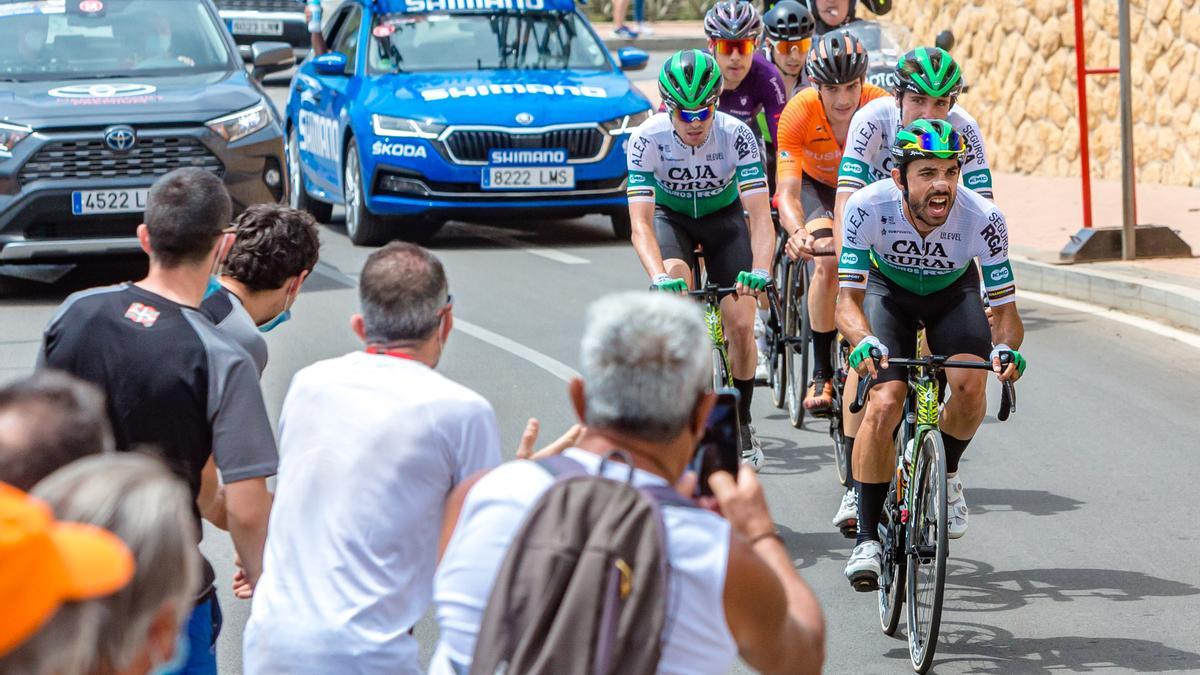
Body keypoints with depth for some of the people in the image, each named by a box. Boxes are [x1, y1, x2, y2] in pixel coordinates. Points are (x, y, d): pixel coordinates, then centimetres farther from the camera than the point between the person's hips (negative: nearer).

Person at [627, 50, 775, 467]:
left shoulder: (737, 136, -28)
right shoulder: (647, 139, -29)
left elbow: (760, 214, -33)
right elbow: (640, 221, -34)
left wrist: (760, 270, -51)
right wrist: (659, 277, -51)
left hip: (723, 216, 0)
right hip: (670, 216, 0)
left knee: (741, 326, -13)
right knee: (675, 276, -34)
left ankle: (741, 424, 11)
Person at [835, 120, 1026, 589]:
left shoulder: (982, 218, -32)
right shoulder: (869, 207, -33)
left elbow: (1004, 306, -24)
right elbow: (848, 298, -29)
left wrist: (1005, 347, -46)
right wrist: (863, 341, -50)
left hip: (953, 292, 1)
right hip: (888, 290, 0)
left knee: (970, 385, -27)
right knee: (885, 404, -21)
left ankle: (946, 475, 4)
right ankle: (867, 537, -7)